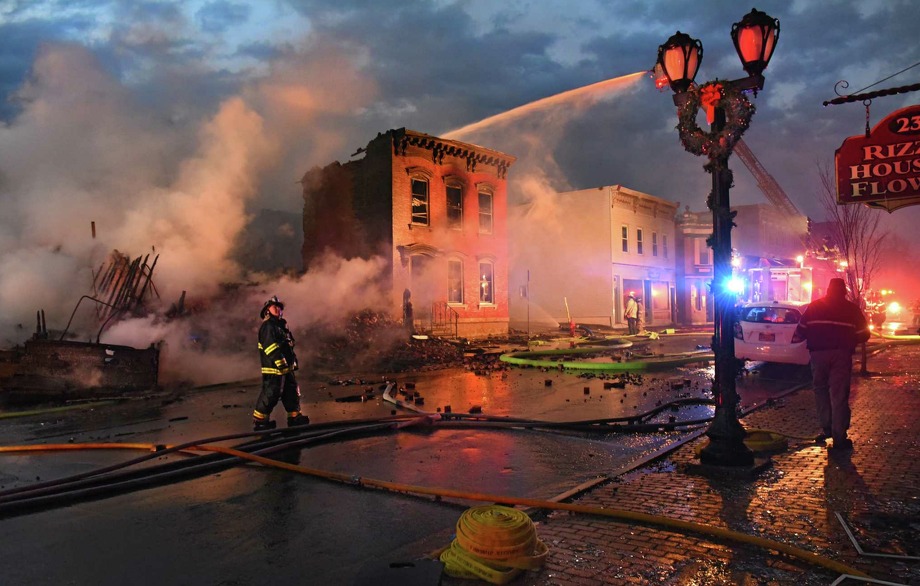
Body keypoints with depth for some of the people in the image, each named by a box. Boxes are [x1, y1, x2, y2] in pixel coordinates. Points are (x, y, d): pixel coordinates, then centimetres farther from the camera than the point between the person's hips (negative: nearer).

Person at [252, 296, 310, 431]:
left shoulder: (281, 325, 19)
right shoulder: (267, 326, -13)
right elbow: (271, 347, -23)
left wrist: (294, 361, 22)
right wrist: (280, 362, -27)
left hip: (285, 368, 10)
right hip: (273, 369, -10)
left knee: (292, 392, 14)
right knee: (270, 394, -6)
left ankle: (295, 417, 23)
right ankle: (259, 420, 5)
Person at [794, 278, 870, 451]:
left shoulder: (814, 307, 8)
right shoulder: (852, 309, 6)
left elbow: (801, 330, 6)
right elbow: (863, 334, 4)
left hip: (818, 353, 1)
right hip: (841, 354, -1)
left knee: (820, 390, 16)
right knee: (839, 394, 1)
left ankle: (826, 427, 13)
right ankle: (839, 437, 1)